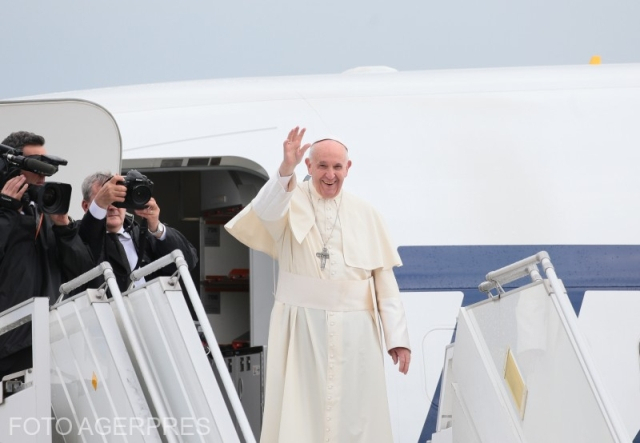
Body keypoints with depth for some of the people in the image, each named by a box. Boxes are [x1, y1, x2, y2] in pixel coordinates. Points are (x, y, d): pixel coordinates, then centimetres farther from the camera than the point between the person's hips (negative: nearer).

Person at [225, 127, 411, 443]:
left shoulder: (365, 215, 7)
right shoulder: (291, 203, 1)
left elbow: (384, 275, 4)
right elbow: (267, 211, -23)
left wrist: (396, 335, -2)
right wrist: (286, 169, -41)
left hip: (354, 330, 2)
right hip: (301, 326, -2)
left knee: (354, 415, 4)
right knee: (298, 413, -2)